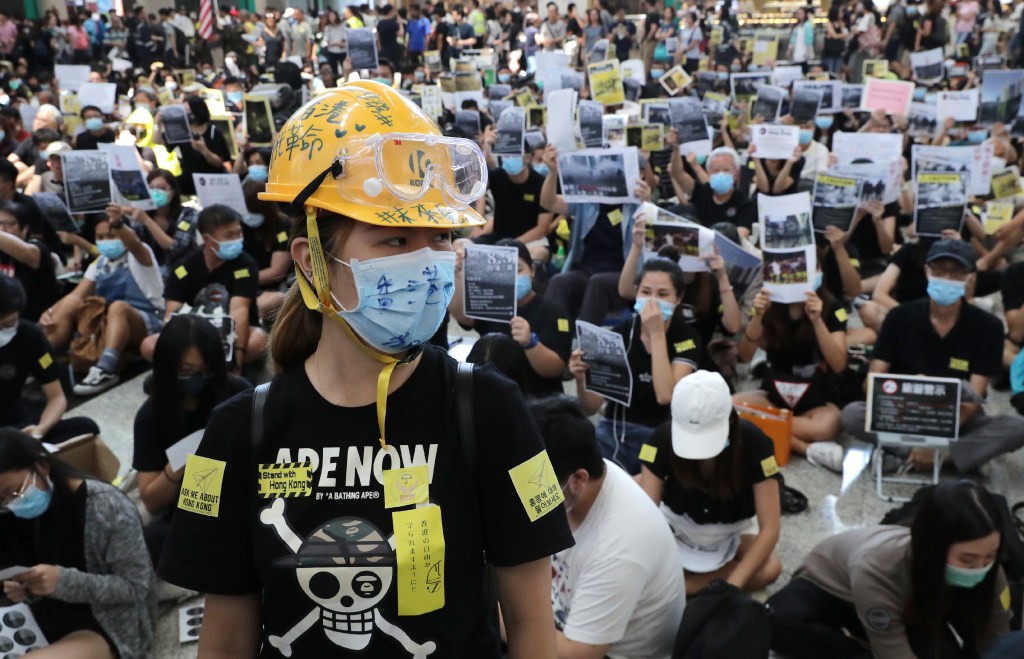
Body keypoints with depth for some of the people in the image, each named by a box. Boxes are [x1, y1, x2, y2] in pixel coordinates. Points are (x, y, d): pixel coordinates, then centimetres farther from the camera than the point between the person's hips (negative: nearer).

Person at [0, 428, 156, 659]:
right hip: (44, 621, 7)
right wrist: (23, 591, -11)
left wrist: (64, 581, -27)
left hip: (106, 625, -6)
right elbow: (40, 588, 12)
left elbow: (136, 586, -15)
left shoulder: (108, 506, -18)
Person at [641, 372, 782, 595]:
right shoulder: (664, 438, -25)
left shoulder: (753, 442, -27)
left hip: (729, 535, 0)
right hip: (678, 528, 0)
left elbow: (769, 529, -27)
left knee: (770, 569, -30)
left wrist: (731, 586, -36)